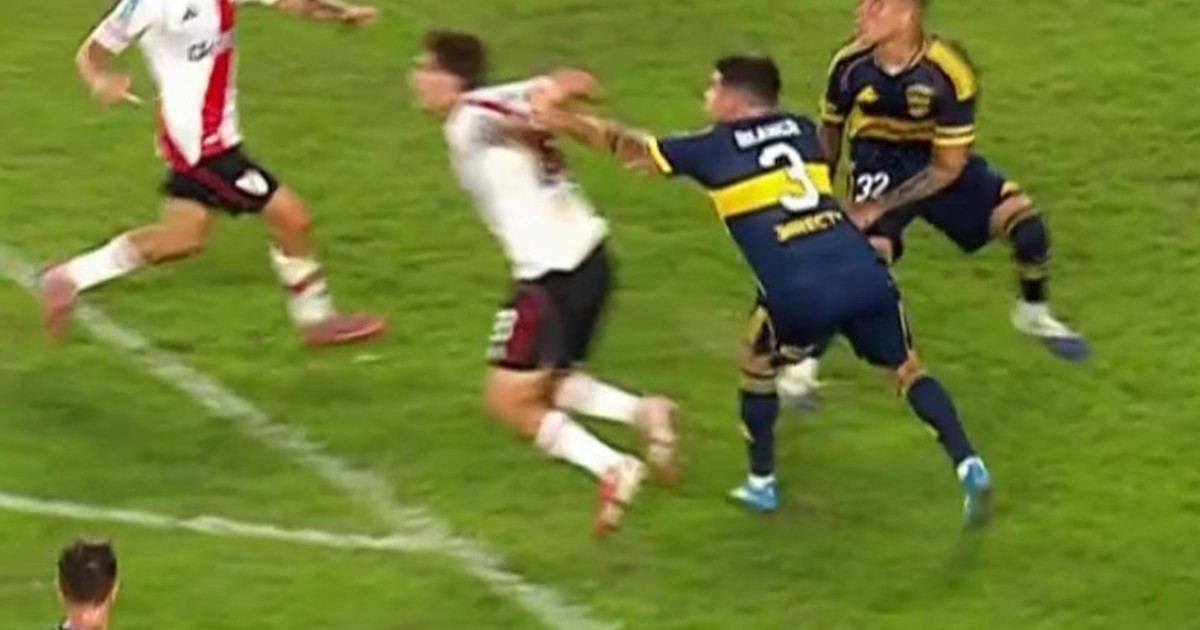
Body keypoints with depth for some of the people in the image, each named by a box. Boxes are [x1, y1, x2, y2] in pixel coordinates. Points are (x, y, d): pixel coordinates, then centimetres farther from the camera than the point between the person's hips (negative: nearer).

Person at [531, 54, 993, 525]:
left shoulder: (714, 148, 11)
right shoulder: (801, 129, 21)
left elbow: (630, 147, 22)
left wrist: (561, 119, 34)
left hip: (800, 292, -3)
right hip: (864, 274, 3)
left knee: (758, 362, 25)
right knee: (905, 367, 17)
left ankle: (762, 484, 31)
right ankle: (969, 467, 1)